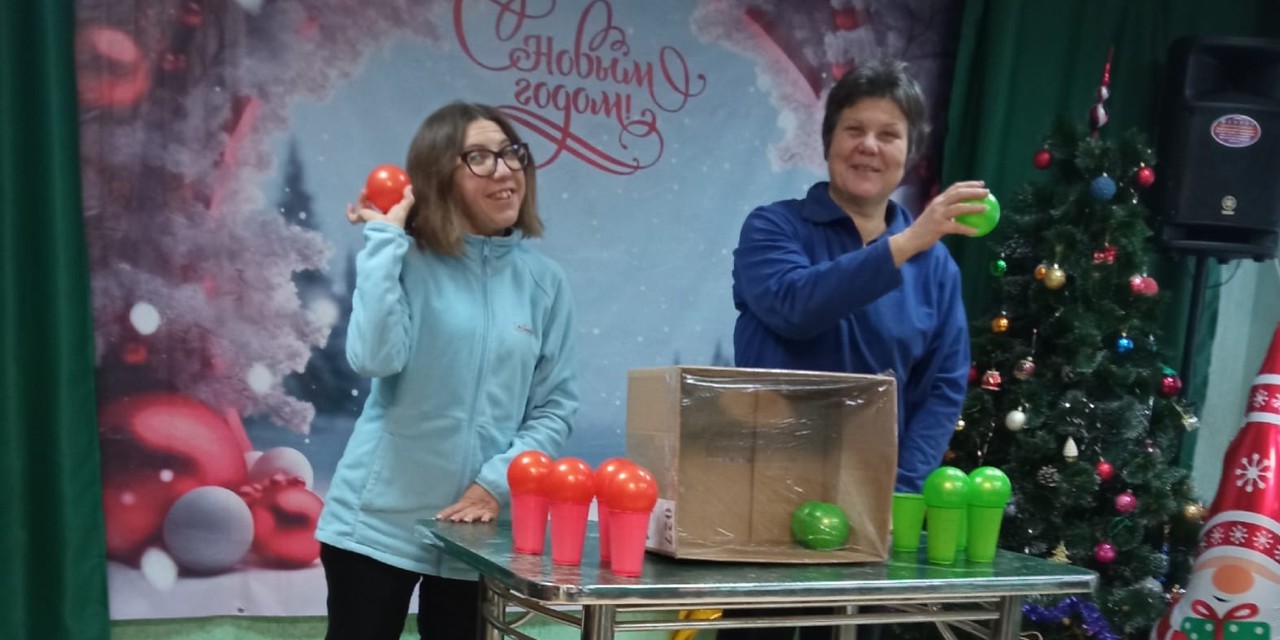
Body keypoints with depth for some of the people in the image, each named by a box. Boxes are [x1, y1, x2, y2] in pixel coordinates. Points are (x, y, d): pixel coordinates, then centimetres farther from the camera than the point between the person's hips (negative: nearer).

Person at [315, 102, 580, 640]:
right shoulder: (408, 262, -6)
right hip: (379, 520, -3)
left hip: (477, 527, 3)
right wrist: (384, 238, -18)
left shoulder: (543, 280, 3)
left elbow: (556, 405, 3)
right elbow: (376, 357, -24)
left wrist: (498, 482, -10)